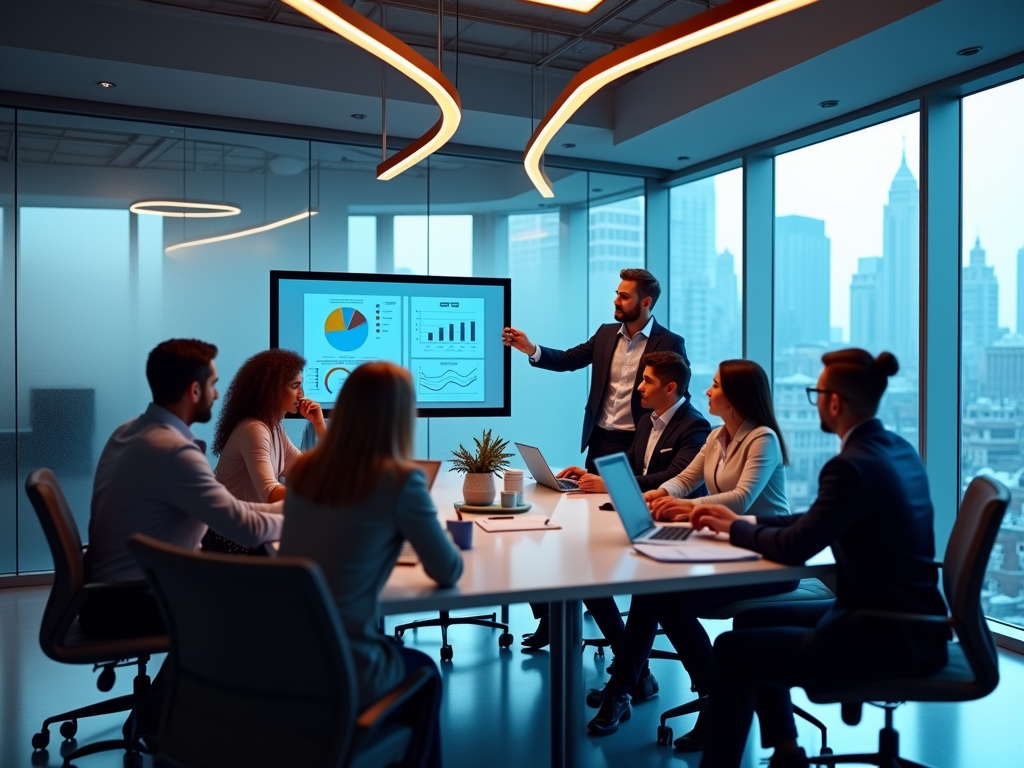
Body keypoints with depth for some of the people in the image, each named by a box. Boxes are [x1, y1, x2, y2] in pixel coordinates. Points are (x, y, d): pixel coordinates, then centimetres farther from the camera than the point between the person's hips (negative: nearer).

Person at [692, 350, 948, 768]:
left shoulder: (853, 465, -24)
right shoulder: (897, 449, 7)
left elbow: (795, 548, -23)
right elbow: (817, 522, 14)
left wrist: (733, 528, -4)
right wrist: (743, 520, 9)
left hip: (889, 639, -10)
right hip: (903, 618, 10)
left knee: (731, 650, -5)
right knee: (753, 619, 17)